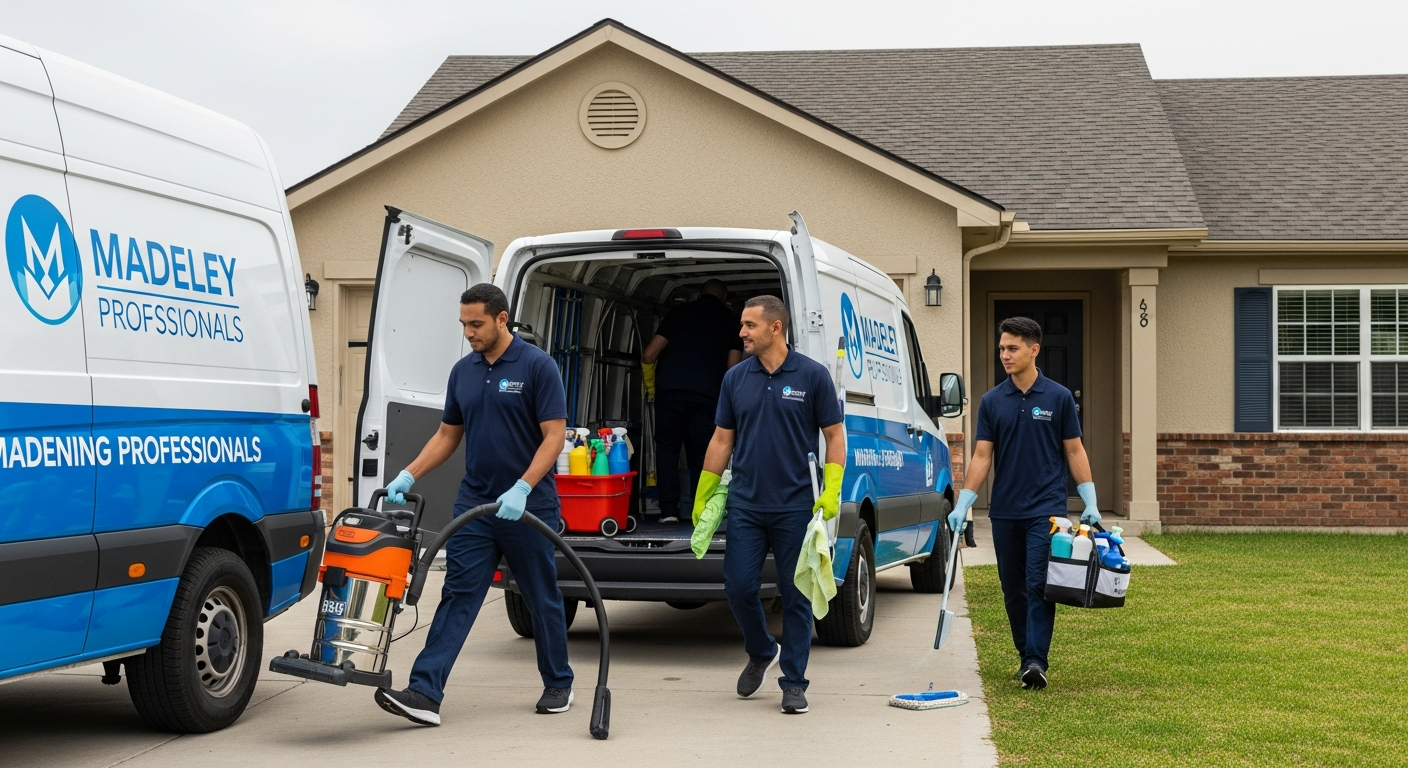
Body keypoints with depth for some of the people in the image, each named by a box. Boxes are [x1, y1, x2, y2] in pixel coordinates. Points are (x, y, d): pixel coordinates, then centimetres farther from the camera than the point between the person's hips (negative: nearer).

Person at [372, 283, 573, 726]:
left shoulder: (536, 366, -10)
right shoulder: (463, 371, 8)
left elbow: (554, 436, -14)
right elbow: (447, 436, 15)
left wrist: (522, 489, -24)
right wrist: (409, 476, 1)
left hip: (528, 506, -5)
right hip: (474, 504, 5)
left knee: (543, 600, 9)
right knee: (457, 596, -4)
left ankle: (558, 685, 26)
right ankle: (425, 694, -12)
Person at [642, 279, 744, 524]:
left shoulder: (679, 313, 15)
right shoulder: (731, 320, 14)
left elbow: (649, 355, 10)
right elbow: (733, 368, 5)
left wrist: (650, 385, 25)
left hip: (669, 391, 0)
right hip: (707, 396, 0)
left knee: (667, 448, 9)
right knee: (701, 454, 8)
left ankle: (669, 510, 1)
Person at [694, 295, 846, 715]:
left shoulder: (812, 375, -4)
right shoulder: (735, 378, 6)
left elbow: (834, 434, -1)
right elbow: (722, 439, 11)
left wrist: (832, 491, -11)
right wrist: (702, 495, 9)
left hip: (795, 507, -3)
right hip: (745, 506, 3)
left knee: (795, 596, 1)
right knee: (739, 587, 0)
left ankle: (794, 683, 10)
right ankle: (761, 652, 28)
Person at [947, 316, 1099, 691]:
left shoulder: (1059, 397, -2)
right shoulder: (992, 401, 4)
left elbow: (1074, 450, 2)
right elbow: (982, 456, 2)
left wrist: (1090, 502, -4)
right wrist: (962, 507, -5)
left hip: (1046, 509, -3)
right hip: (1004, 512, 3)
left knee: (1039, 586, -10)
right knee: (1013, 589, 9)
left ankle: (1037, 662, -12)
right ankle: (1027, 657, 20)